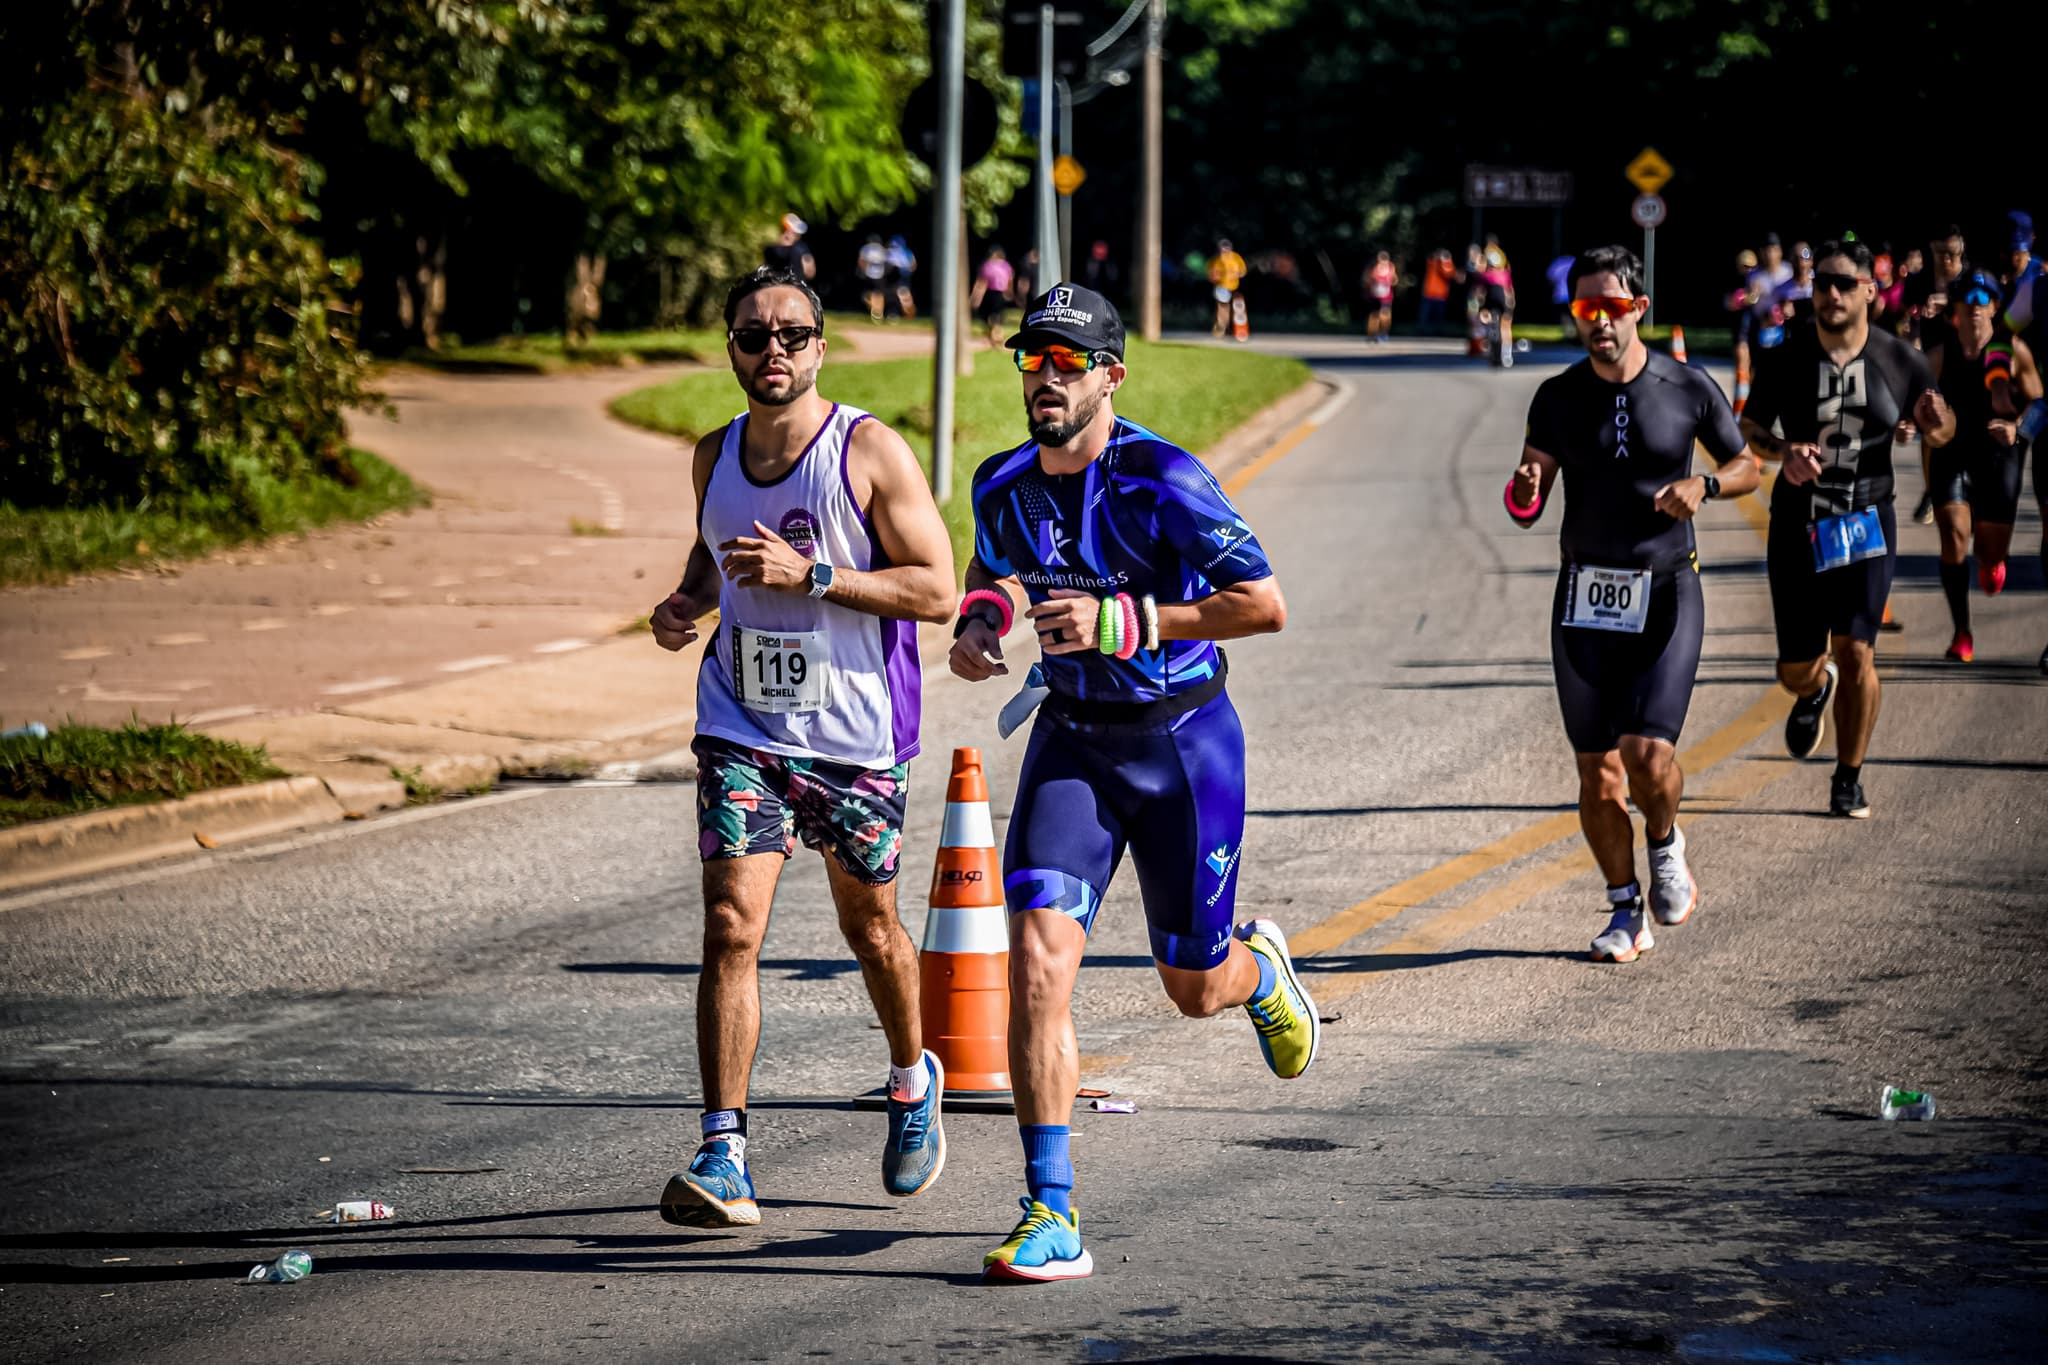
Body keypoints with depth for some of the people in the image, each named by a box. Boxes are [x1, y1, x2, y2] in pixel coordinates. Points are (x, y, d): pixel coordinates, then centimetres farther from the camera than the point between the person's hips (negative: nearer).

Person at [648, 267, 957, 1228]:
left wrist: (812, 576, -23)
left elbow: (937, 589, -13)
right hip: (741, 731, 2)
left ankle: (913, 1081, 44)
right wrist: (689, 601, 3)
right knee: (730, 929, -12)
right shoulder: (713, 458, 4)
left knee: (870, 927, 15)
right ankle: (723, 1158, -14)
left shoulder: (870, 452, -10)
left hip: (855, 735, -2)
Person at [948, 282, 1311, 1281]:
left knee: (1194, 989, 10)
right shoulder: (1003, 486, -2)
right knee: (1039, 958, -16)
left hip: (1183, 744, -3)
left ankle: (1260, 968, 51)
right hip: (1072, 739, 4)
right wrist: (978, 623, -3)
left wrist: (1122, 622, -29)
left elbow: (1265, 605, -24)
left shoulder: (1162, 480, -20)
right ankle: (1051, 1214, -14)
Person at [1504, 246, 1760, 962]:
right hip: (1584, 596, 2)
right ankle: (1625, 910, 18)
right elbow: (1527, 509, 1)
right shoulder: (1557, 398, 2)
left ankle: (1666, 846, 15)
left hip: (1665, 593, -2)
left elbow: (1746, 465, 11)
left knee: (1648, 752, -17)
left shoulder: (1690, 388, -2)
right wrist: (1526, 492, -23)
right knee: (1596, 768, 1)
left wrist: (1704, 485, -10)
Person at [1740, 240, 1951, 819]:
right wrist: (1782, 451, -15)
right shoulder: (1785, 358, -5)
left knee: (1856, 652, -8)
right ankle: (1816, 690, 44)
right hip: (1797, 526, 1)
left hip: (1867, 524, -1)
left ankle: (1849, 780, 10)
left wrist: (1935, 423, -14)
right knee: (1796, 670, 4)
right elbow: (1749, 428, 6)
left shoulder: (1901, 362, -3)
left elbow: (1942, 427, 10)